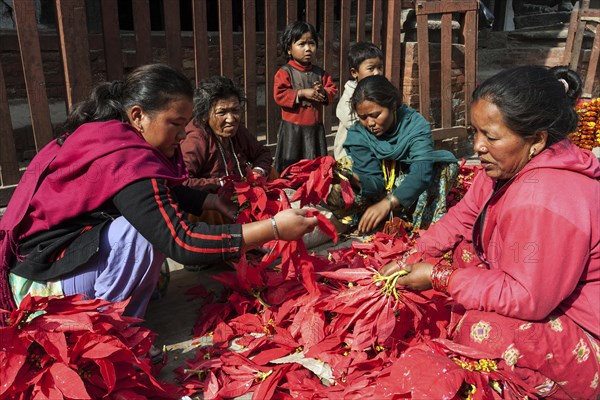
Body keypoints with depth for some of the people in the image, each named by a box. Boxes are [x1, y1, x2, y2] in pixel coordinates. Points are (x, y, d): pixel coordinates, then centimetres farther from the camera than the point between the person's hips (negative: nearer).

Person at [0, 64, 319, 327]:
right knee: (148, 228, -27)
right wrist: (274, 229, -30)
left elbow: (166, 193, 15)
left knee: (156, 214, 8)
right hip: (41, 280, -9)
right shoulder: (126, 162, -28)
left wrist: (213, 201, 1)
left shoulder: (110, 134, 0)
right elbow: (182, 244, -32)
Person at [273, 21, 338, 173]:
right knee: (289, 166, 4)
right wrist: (302, 93, -21)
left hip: (316, 127, 4)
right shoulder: (285, 72, -7)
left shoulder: (320, 73, 7)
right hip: (292, 128, -4)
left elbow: (332, 90, 7)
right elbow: (279, 95, -16)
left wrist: (323, 92, -14)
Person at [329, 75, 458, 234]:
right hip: (379, 196, 1)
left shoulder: (416, 125, -17)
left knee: (447, 165, -26)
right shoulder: (358, 135, -12)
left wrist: (388, 203, -48)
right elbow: (374, 182, -18)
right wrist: (355, 179, -43)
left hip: (407, 197, 0)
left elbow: (422, 171, -32)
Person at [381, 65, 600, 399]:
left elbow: (527, 298, -30)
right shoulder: (512, 163, -7)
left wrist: (439, 278, -23)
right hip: (541, 292, 9)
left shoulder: (545, 202, -36)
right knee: (467, 248, 4)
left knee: (478, 329, -28)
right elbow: (464, 216, 3)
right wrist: (412, 259, -8)